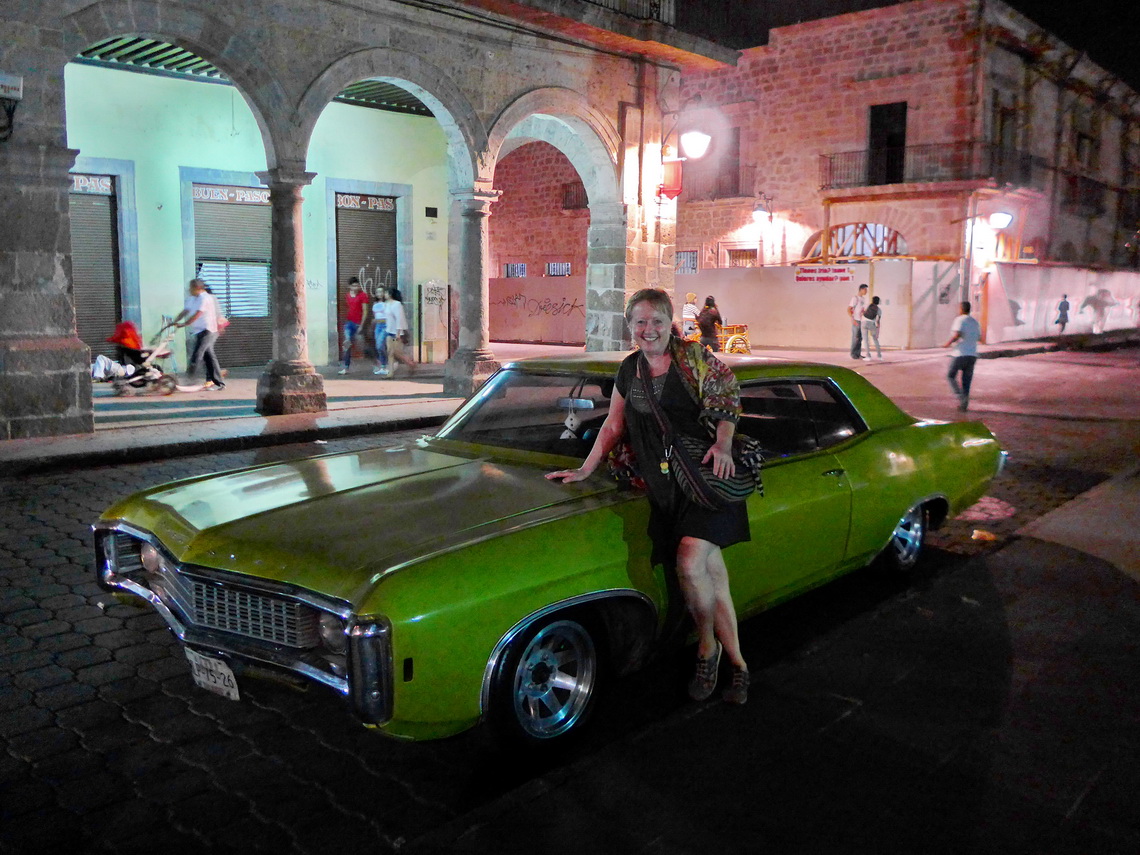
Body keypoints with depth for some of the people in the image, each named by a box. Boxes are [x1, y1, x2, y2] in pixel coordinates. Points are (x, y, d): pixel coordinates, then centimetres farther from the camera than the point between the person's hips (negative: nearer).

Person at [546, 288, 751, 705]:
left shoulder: (695, 357, -1)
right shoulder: (629, 370, 13)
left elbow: (728, 403, 3)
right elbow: (613, 426, 19)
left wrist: (722, 444, -11)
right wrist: (584, 470, 16)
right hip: (663, 487, 4)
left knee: (690, 564, -17)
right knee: (712, 574, 3)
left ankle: (707, 647, 7)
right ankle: (737, 662, 17)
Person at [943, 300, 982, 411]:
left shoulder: (960, 320, -7)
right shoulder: (975, 322, 13)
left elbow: (957, 335, -22)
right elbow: (979, 338, 22)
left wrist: (948, 343, -7)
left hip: (960, 354, -6)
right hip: (972, 355, 6)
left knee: (950, 376, 9)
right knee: (966, 381, 10)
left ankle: (961, 397, -9)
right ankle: (964, 405, 8)